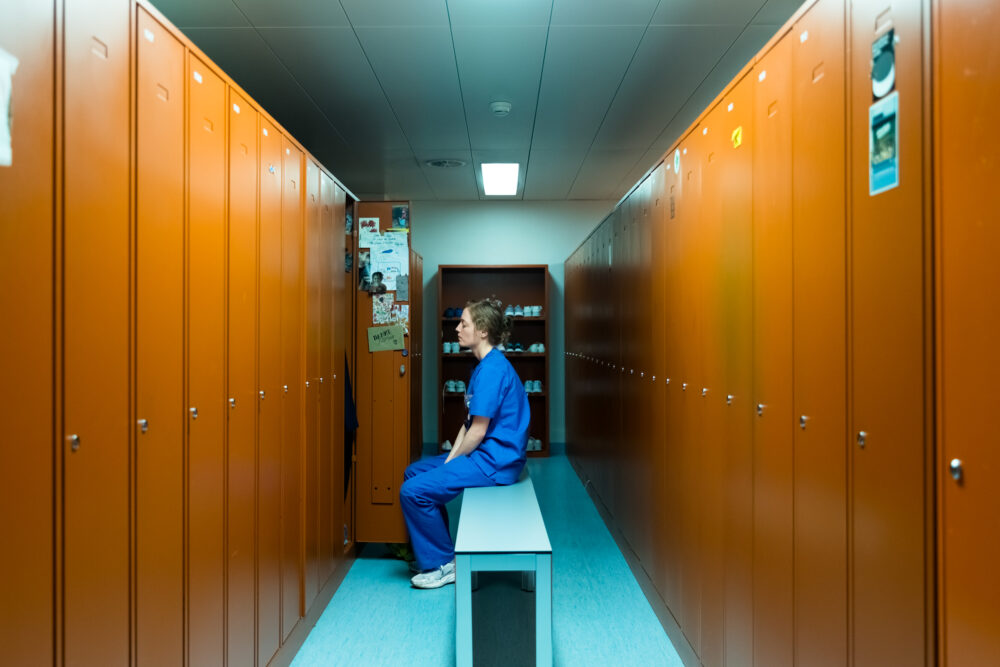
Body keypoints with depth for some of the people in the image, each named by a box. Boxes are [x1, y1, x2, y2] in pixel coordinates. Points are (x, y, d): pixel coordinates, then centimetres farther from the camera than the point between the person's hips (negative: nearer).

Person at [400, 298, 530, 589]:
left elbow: (478, 431, -21)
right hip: (485, 453, 11)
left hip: (494, 461, -11)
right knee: (414, 472, 17)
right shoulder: (484, 365, 13)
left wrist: (452, 462, -7)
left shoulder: (492, 369, -21)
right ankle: (434, 548, 26)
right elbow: (469, 421, 14)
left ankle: (442, 564, 3)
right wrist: (449, 458, 5)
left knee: (413, 491, -14)